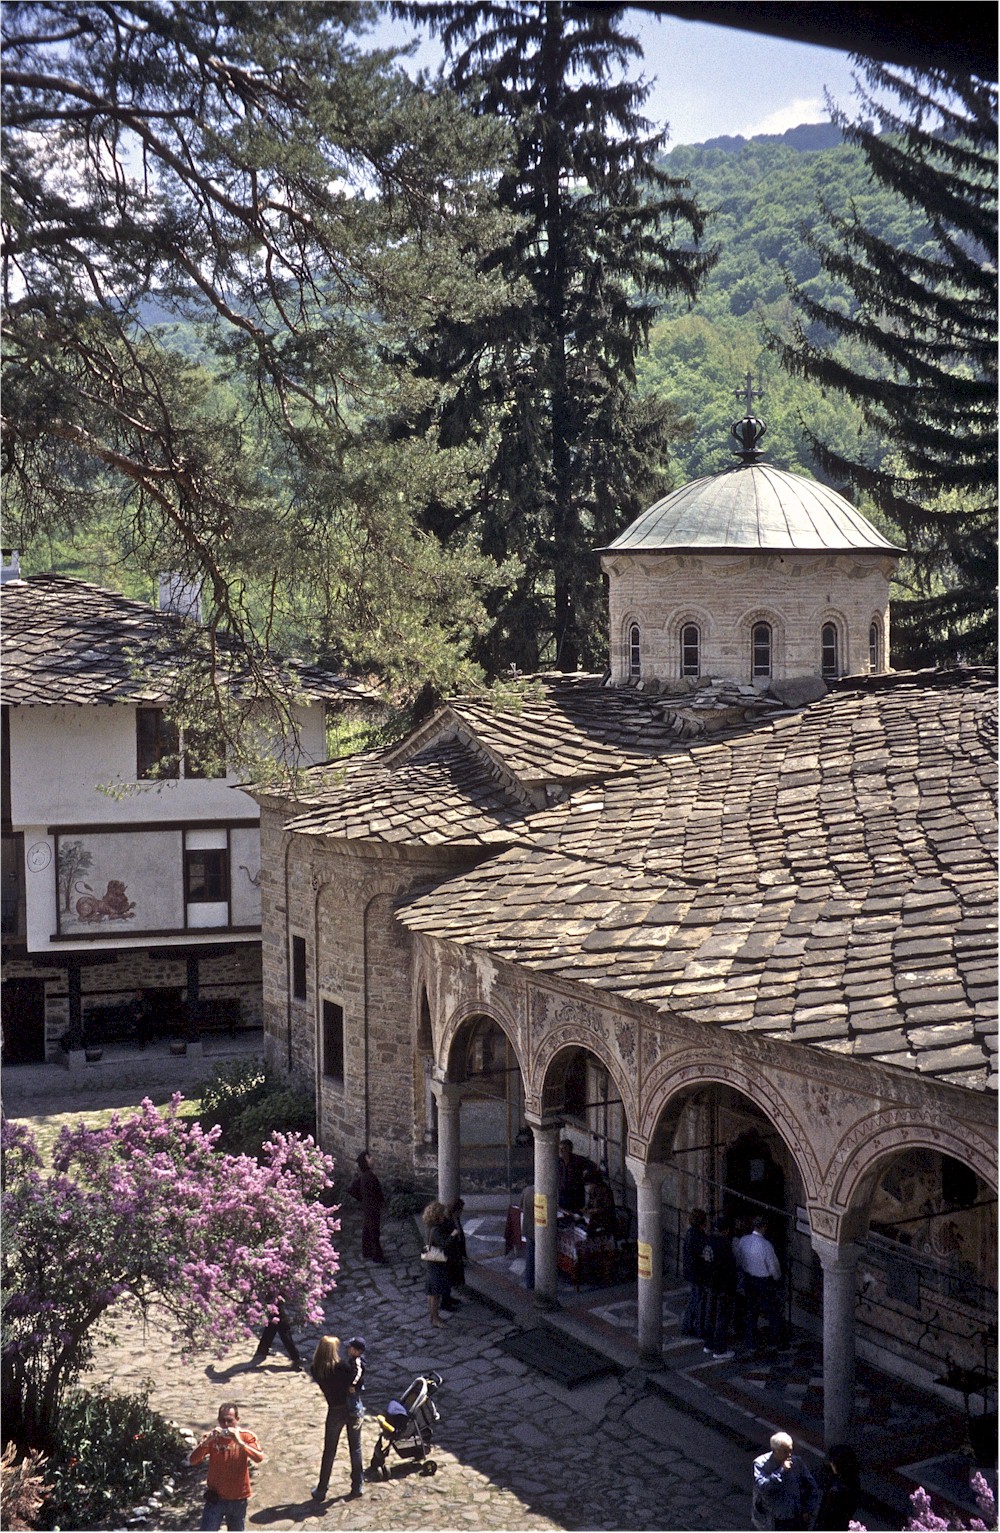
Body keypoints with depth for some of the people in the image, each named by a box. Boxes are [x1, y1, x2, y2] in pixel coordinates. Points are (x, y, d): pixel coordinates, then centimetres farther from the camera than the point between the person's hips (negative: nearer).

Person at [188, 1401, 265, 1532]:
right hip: (215, 1497, -1)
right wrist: (207, 1441, -31)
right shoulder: (212, 1436, -8)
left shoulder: (246, 1436, -8)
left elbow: (259, 1458, -23)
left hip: (238, 1499, 1)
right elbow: (192, 1460, -16)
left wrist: (240, 1442, -33)